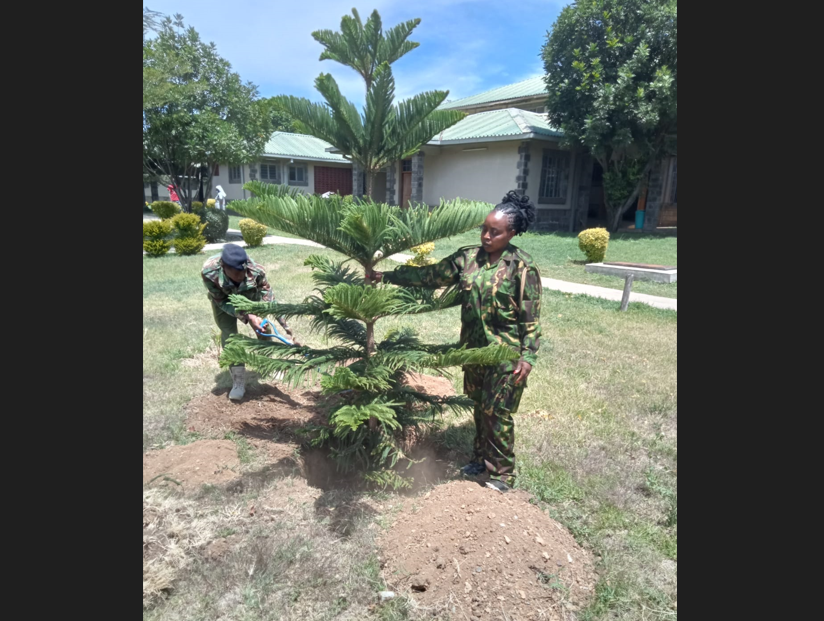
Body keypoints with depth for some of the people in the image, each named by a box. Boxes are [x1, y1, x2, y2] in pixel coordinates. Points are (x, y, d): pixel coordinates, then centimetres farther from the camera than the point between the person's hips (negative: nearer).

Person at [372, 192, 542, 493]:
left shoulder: (522, 267, -14)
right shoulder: (468, 257, 1)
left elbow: (531, 318, -12)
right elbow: (431, 275, 3)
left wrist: (528, 356, -17)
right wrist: (387, 276, 0)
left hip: (506, 353, -5)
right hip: (474, 347, 6)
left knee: (497, 412, 3)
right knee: (480, 406, 18)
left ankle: (503, 472, 22)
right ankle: (482, 458, 38)